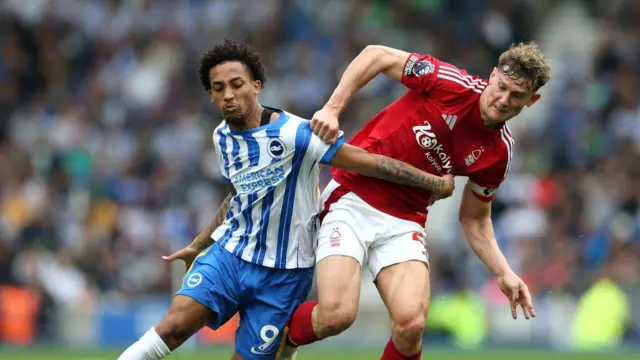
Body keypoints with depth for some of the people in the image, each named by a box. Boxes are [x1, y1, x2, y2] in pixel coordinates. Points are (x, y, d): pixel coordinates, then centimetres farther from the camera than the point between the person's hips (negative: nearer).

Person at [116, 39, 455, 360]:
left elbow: (369, 162, -18)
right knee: (176, 324, -21)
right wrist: (197, 246, 31)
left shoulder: (293, 134, -18)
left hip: (283, 273, -4)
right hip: (229, 252, 4)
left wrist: (436, 182, -16)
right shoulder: (222, 137, 5)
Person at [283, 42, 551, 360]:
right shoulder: (453, 84, -13)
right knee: (336, 314, -20)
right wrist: (332, 108, -16)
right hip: (352, 198, -3)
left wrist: (503, 273, -1)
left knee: (410, 324, -21)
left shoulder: (498, 153, 0)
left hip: (404, 220, 3)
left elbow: (474, 219, 13)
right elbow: (377, 56, -6)